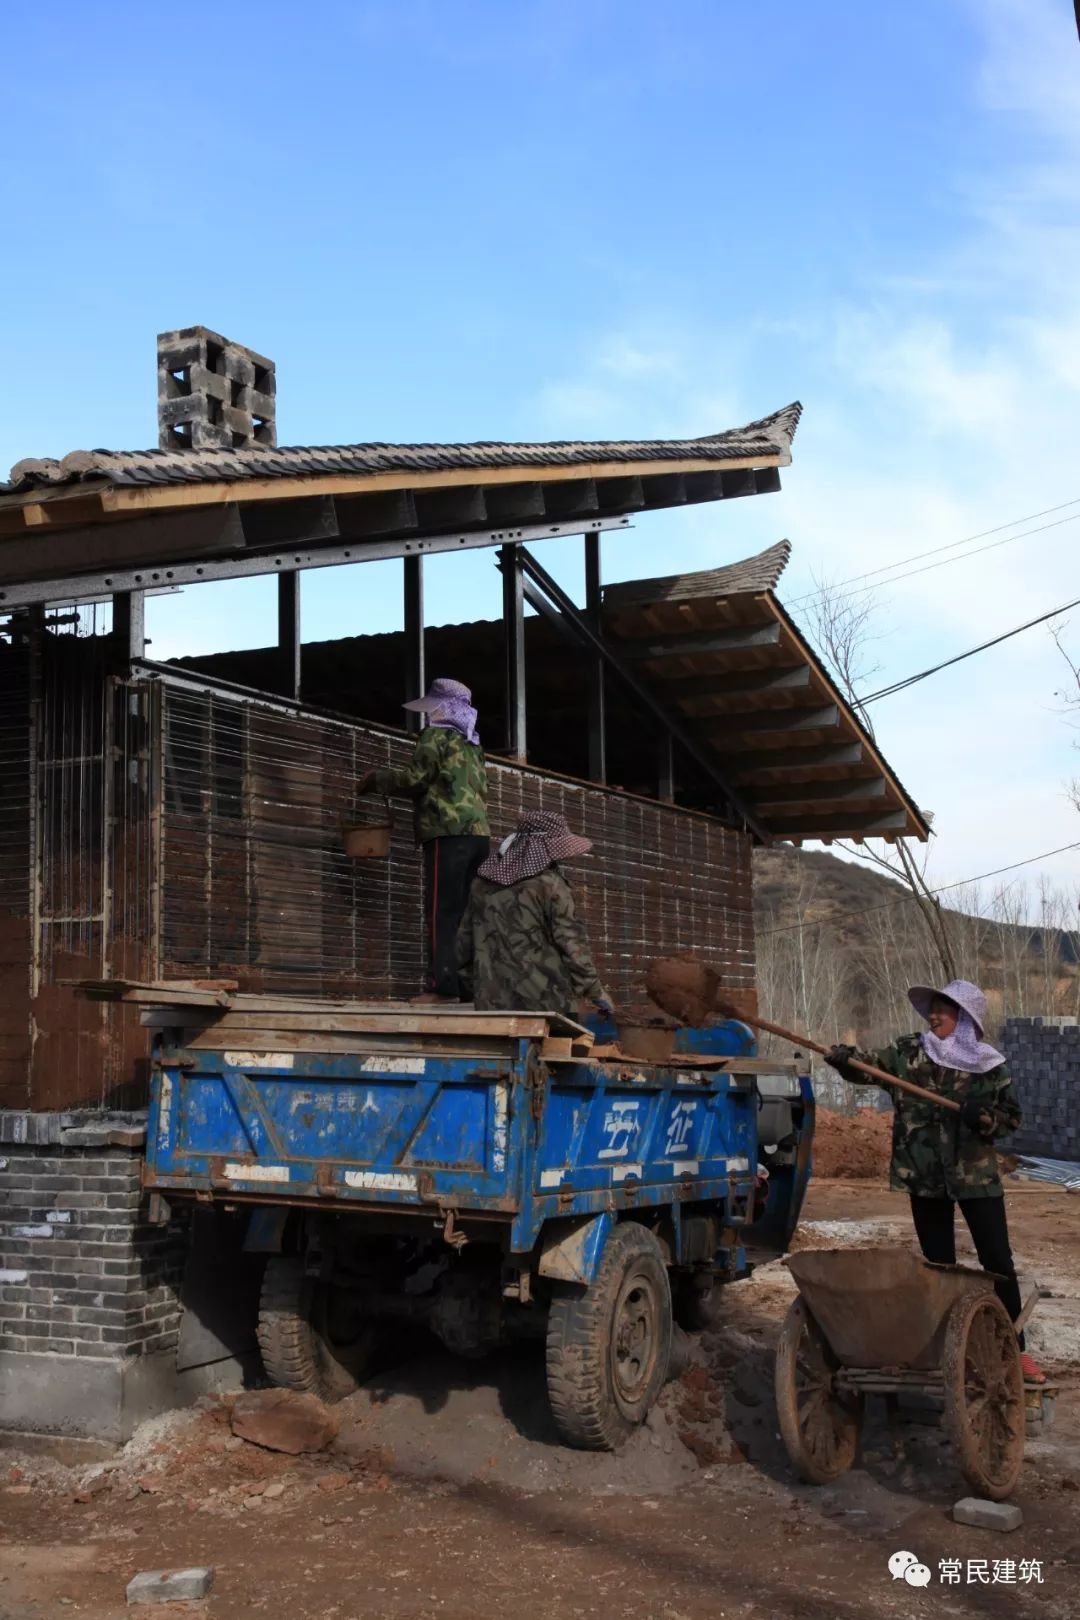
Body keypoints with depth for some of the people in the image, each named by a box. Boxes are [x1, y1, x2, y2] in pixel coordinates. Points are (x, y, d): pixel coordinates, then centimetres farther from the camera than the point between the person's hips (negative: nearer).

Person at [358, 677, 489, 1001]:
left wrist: (375, 780, 10)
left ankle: (444, 986, -18)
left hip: (450, 833, -8)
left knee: (440, 914, -11)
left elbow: (415, 779, -6)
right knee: (461, 914, 7)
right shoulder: (472, 746, 26)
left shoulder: (436, 735, 3)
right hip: (479, 833, 8)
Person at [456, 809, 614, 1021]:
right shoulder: (549, 884, -7)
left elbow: (464, 942, 17)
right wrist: (595, 991, 3)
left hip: (493, 1003, 5)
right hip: (546, 1002, -5)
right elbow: (571, 943, -8)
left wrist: (471, 991, 27)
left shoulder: (483, 883, 11)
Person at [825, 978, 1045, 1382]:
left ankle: (1015, 1348, 12)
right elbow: (868, 1066, -11)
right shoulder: (907, 1052, 0)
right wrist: (843, 1058, -32)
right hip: (924, 1175, 1)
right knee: (938, 1265, 10)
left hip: (976, 1175, -1)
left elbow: (1012, 1116, 3)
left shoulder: (989, 1065, -3)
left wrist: (985, 1118, -18)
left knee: (998, 1262, 2)